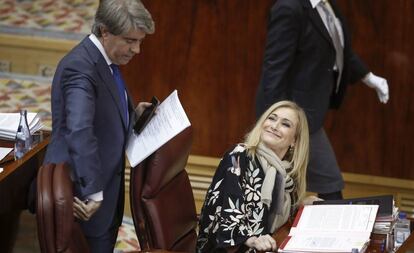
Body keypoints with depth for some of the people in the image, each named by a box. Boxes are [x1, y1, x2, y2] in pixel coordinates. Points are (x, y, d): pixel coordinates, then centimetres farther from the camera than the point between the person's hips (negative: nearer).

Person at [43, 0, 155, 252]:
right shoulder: (80, 66, -24)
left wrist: (134, 114, 7)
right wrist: (93, 192, -41)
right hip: (83, 189, -10)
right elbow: (79, 130, -37)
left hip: (106, 181, 10)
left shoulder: (106, 60, 7)